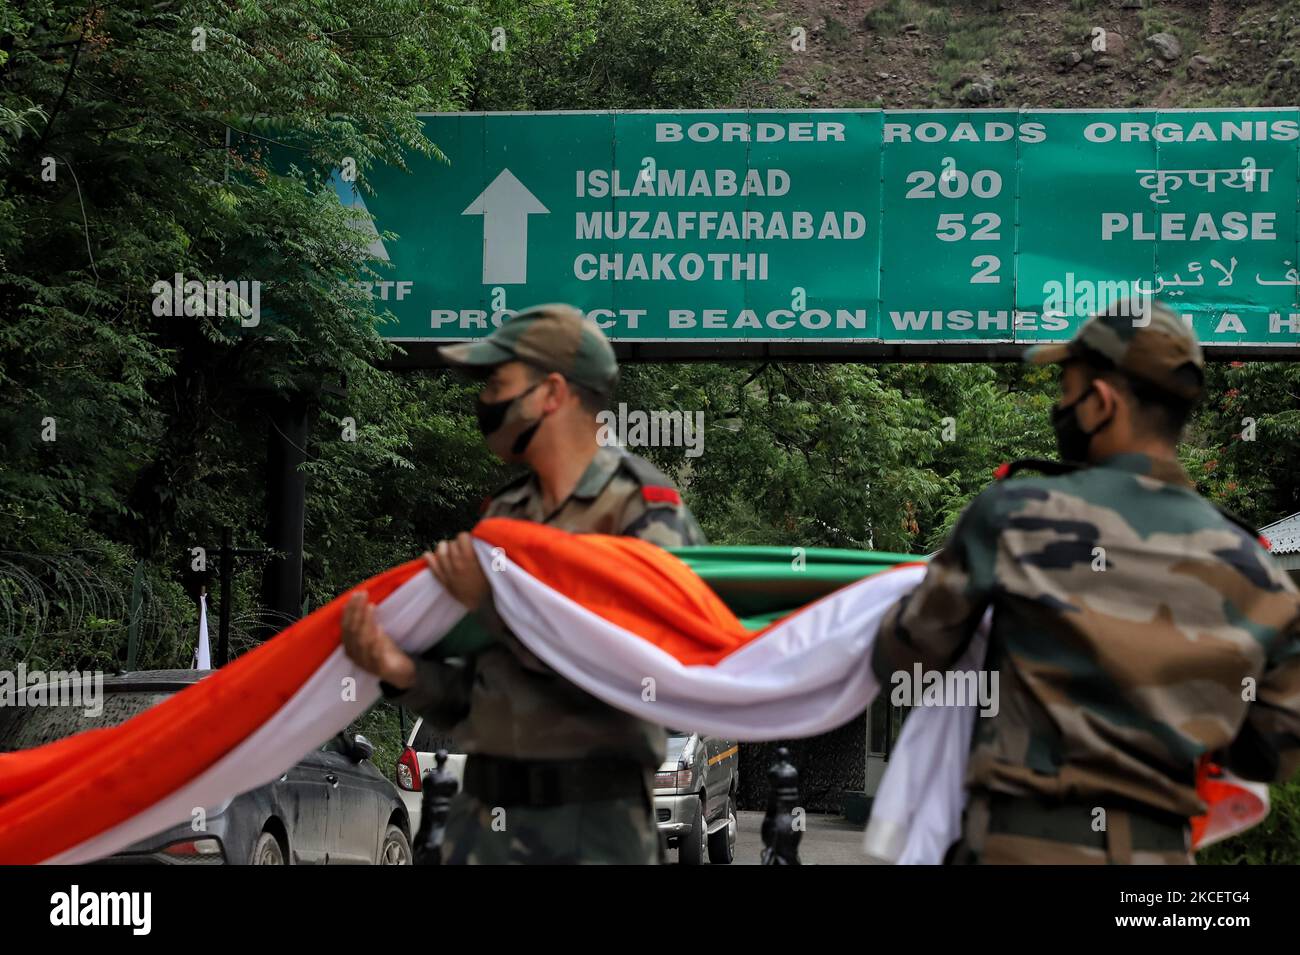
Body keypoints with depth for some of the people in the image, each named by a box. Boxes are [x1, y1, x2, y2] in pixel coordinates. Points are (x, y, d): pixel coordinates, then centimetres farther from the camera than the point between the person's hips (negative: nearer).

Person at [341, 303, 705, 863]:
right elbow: (473, 700, 13)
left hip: (596, 824, -6)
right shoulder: (502, 516, 12)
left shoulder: (646, 516, -8)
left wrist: (493, 601, -17)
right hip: (484, 816, 6)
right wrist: (406, 673, -8)